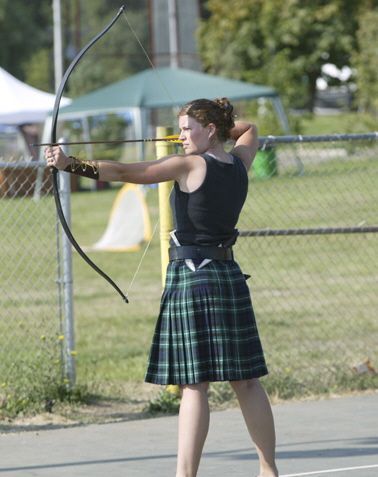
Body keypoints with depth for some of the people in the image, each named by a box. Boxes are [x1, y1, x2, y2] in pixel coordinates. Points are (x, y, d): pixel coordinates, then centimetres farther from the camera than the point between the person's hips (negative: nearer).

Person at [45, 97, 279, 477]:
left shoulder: (191, 165, -10)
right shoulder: (239, 163, 8)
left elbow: (125, 172, -19)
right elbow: (249, 130, 33)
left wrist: (71, 164, -23)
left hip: (191, 276, -7)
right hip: (229, 275, 7)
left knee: (193, 384, -9)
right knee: (245, 380, 12)